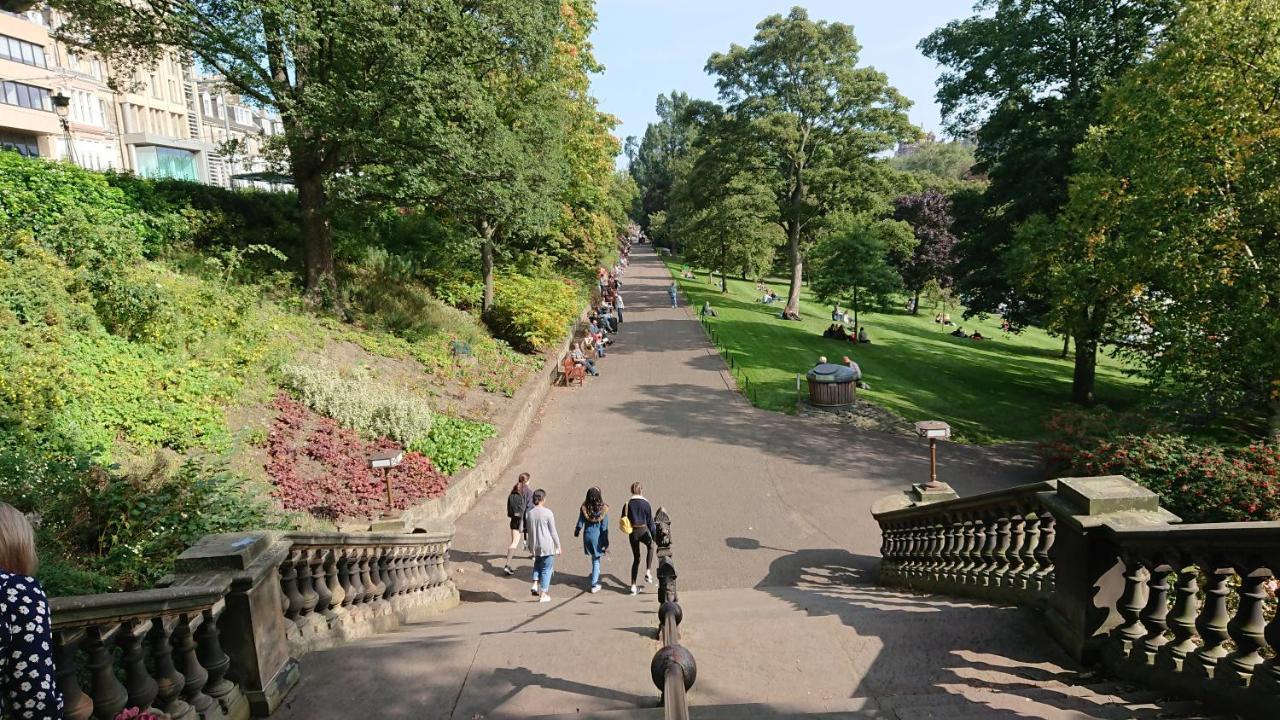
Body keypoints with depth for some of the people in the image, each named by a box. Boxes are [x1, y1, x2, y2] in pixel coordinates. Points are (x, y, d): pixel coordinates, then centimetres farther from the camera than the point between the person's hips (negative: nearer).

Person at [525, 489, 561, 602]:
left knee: (537, 565, 26)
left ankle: (535, 585, 9)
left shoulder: (530, 513, 0)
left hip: (535, 545, 4)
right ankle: (543, 594, 9)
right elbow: (553, 531, -8)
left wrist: (530, 546, 21)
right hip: (547, 545, -4)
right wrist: (558, 546, 1)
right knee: (546, 569, 6)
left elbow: (529, 531, 9)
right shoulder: (548, 513, -13)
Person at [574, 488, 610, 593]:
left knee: (594, 558, 24)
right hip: (598, 537, -2)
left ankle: (596, 578, 39)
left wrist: (576, 532, 17)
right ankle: (594, 585, 15)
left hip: (587, 535, 2)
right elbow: (605, 528, -12)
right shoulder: (603, 510, -16)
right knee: (596, 560, 11)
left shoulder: (584, 508, -12)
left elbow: (580, 524, -4)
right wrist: (606, 544, -5)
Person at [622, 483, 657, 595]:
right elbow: (650, 522, -4)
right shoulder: (646, 504, -7)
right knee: (650, 547, 30)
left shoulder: (627, 504, -2)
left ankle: (633, 586, 13)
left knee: (636, 558, 16)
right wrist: (655, 536, 5)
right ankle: (648, 572, 17)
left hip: (632, 533, 2)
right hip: (643, 531, -2)